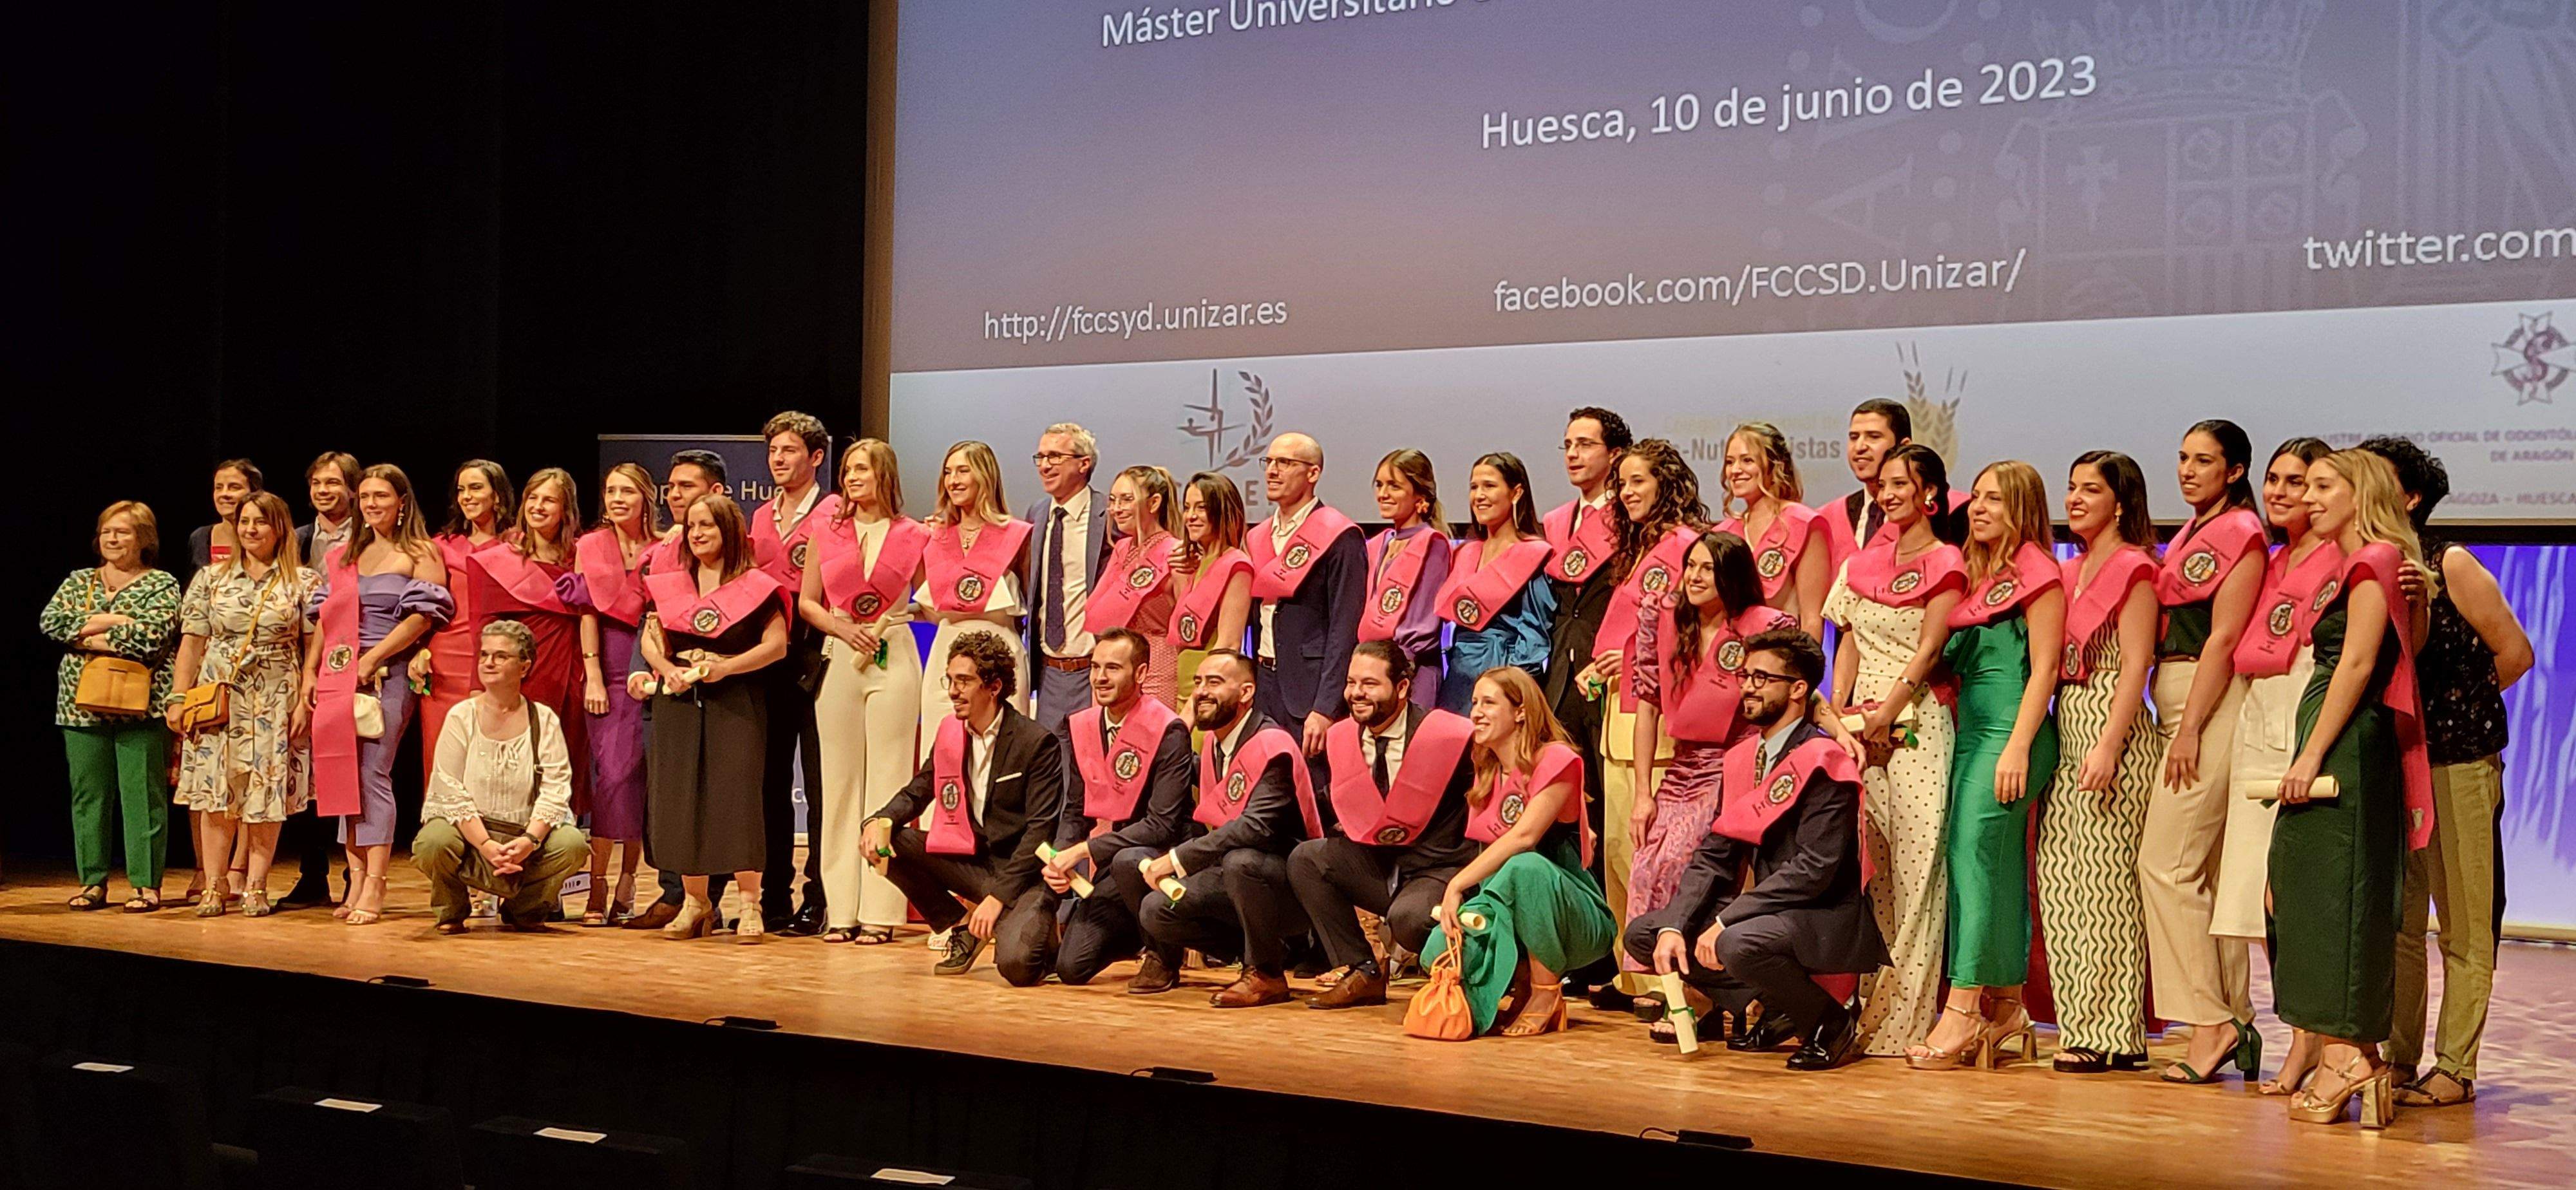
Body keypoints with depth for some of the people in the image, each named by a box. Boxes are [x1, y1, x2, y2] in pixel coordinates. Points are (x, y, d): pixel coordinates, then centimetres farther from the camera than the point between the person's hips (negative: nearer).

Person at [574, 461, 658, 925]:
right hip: (607, 664, 0)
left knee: (640, 774, -3)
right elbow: (587, 612, 3)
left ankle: (627, 883, 6)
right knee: (610, 773, -8)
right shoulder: (589, 547, 9)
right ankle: (597, 891, -6)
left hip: (651, 664, 0)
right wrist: (593, 677, -5)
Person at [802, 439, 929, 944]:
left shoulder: (913, 536, 2)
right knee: (839, 780, 3)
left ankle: (881, 910, 0)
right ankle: (842, 909, 8)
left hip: (893, 660, -3)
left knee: (888, 780, -3)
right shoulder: (827, 531, 8)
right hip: (838, 658, 3)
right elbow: (807, 601, 9)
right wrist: (843, 628, -6)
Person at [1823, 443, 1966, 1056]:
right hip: (1862, 722, 6)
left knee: (1915, 863, -7)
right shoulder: (1868, 560, 16)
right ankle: (1869, 1003, 11)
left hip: (1916, 722, -6)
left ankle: (1906, 1016, -6)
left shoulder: (1945, 563, -2)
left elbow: (1928, 649, -8)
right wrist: (1838, 711, 4)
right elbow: (1850, 641, 15)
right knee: (1868, 862, 7)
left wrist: (1885, 713, -13)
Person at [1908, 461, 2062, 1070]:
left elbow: (2044, 667, -10)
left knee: (1973, 847, -17)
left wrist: (2018, 747, -17)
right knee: (1999, 865, 9)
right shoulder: (1974, 572, 18)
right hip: (1970, 723, 8)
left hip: (2013, 726, -8)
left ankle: (1963, 1008, -20)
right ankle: (2005, 1007, 13)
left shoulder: (2036, 572, -5)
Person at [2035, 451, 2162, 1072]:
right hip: (2067, 729, 8)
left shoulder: (2132, 568, -5)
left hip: (2112, 729, -8)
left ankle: (2112, 1035, -5)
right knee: (2060, 877, 5)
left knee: (2102, 880, -8)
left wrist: (2108, 747, -19)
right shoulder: (2070, 571, 18)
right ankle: (2083, 1026, 10)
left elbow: (2135, 663, -12)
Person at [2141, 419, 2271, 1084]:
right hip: (2175, 704, 9)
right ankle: (2234, 1022, 12)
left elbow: (2222, 639, -14)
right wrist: (2174, 724, 10)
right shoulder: (2190, 534, 19)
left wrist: (2190, 729, -17)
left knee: (2166, 862, -13)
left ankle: (2210, 1023, -10)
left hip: (2212, 705, -9)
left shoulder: (2241, 532, -8)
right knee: (2206, 869, 8)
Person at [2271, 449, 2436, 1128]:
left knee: (2332, 893, -9)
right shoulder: (2365, 564, 20)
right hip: (2347, 749, 9)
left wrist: (2311, 755, -18)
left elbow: (2358, 663, -15)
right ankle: (2351, 1057, 10)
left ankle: (2344, 1056, -8)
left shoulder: (2374, 561, -8)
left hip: (2348, 745, -9)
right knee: (2313, 892, 8)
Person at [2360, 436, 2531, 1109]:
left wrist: (2457, 712, 7)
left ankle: (2455, 1068, 3)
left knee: (2465, 924, 0)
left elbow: (2515, 653, -1)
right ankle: (2396, 1060, 13)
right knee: (2392, 921, 6)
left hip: (2457, 763, -5)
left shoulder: (2451, 565, -5)